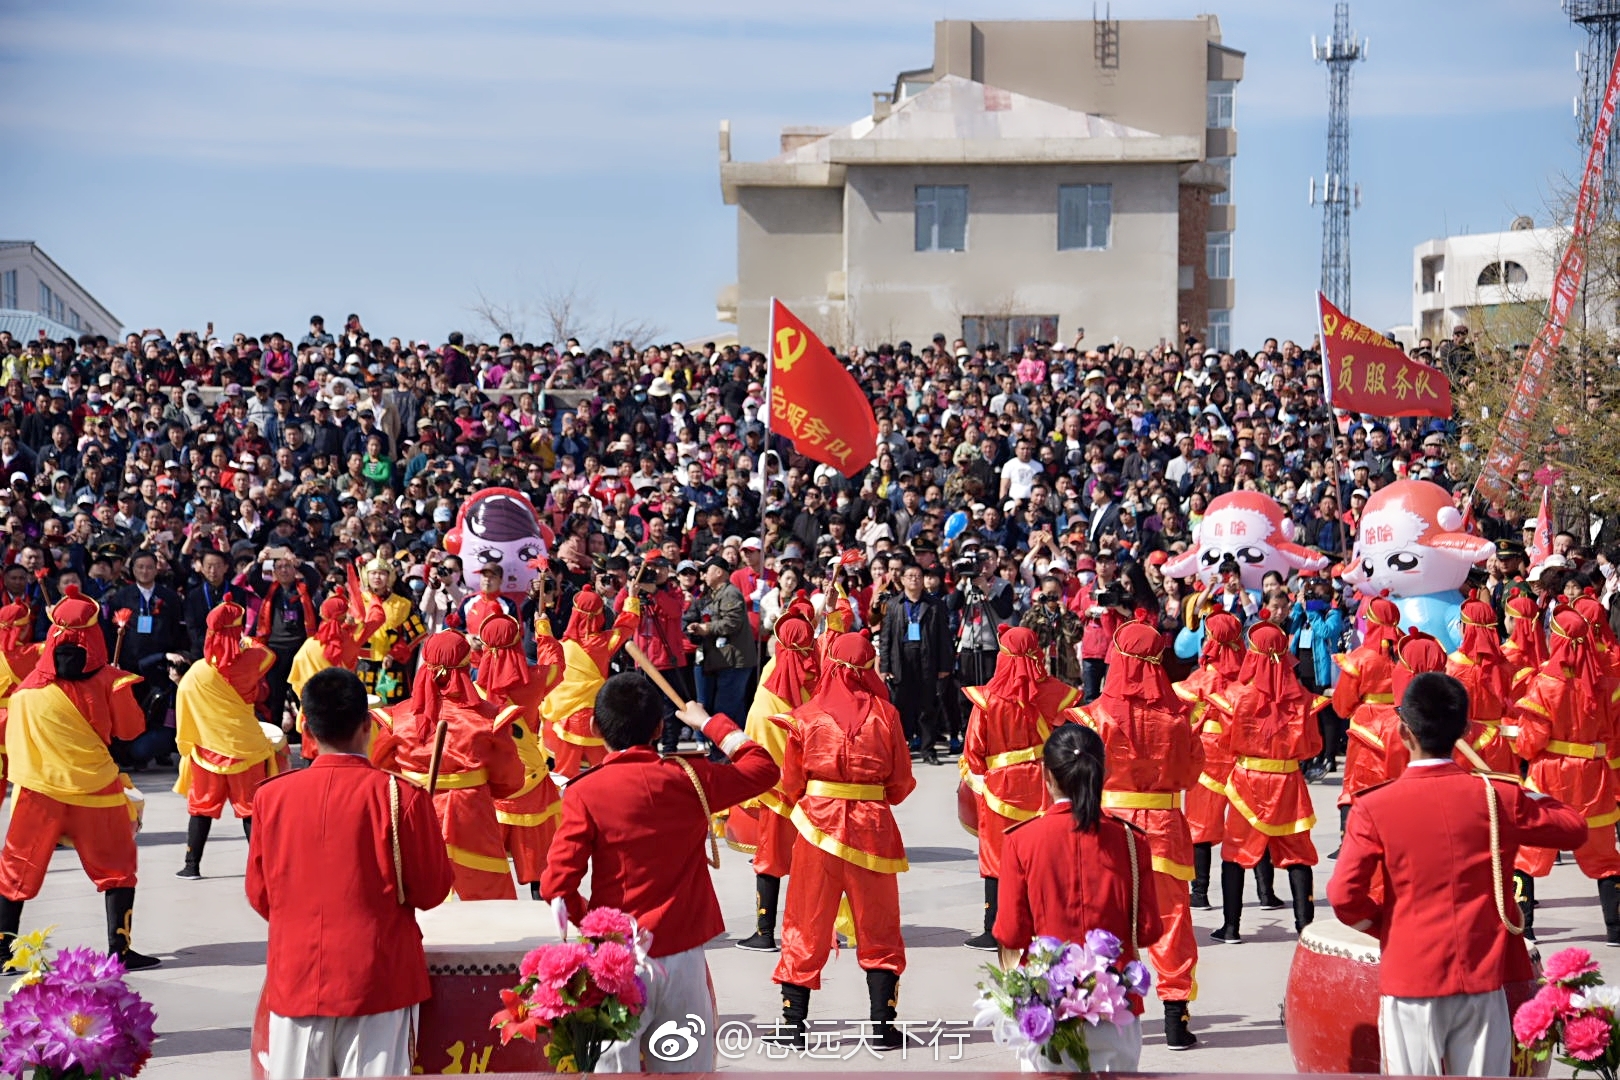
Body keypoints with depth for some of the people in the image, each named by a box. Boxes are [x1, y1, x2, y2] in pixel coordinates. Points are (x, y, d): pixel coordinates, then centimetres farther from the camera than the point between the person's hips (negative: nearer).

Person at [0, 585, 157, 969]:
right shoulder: (108, 681, -8)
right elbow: (131, 728, 2)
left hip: (38, 788, 1)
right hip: (95, 788, -1)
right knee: (116, 866, 10)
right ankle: (119, 948, 4)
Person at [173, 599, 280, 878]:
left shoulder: (197, 672, -12)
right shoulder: (252, 660, -12)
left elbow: (184, 712, -5)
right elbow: (269, 654, 12)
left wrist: (186, 746, 8)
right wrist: (244, 643, 23)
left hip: (209, 749, 0)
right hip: (247, 747, 0)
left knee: (202, 806, 14)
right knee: (251, 808, 9)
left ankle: (192, 865, 18)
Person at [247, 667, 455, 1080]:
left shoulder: (271, 796, -1)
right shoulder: (400, 796, -10)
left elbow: (259, 896, 8)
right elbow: (431, 890, -4)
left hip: (295, 979, 3)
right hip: (377, 980, -3)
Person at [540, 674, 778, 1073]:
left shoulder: (585, 793, -9)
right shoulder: (690, 779, -2)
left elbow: (556, 885, -13)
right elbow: (763, 767, 15)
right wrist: (709, 722, 23)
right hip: (682, 956, 2)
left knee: (615, 1068, 4)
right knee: (686, 1067, 12)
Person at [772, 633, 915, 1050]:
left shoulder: (807, 715, -5)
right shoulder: (885, 715, -5)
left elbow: (790, 783, 1)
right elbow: (901, 785, -1)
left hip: (817, 824, 0)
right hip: (873, 828, 0)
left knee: (807, 925, 10)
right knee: (878, 928, 11)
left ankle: (794, 1022, 12)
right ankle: (882, 1025, 10)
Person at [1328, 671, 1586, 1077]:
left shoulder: (1374, 808, -9)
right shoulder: (1498, 798, -3)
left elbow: (1344, 896, -14)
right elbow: (1575, 828, 11)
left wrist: (1382, 925, 5)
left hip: (1410, 981, -2)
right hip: (1483, 980, 2)